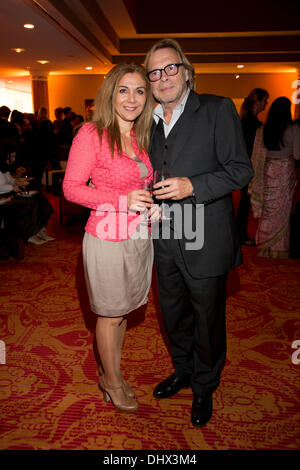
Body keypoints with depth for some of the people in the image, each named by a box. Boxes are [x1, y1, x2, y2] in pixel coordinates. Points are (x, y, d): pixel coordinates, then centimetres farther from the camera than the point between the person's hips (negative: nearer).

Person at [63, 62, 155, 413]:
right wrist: (122, 200, -21)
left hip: (140, 237, 7)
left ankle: (111, 373, 40)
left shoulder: (140, 137, 9)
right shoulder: (91, 134, -12)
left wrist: (152, 206, -3)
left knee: (123, 311, 19)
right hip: (108, 239, -6)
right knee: (110, 315, 11)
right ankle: (112, 381, 34)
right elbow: (71, 187, -12)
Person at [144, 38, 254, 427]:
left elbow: (241, 170, -12)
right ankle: (183, 372, 46)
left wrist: (192, 186, -23)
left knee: (207, 319, 12)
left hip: (204, 242, -5)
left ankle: (204, 387, 36)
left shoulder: (218, 110, -7)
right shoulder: (151, 121, 11)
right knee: (174, 315, 21)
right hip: (165, 241, 6)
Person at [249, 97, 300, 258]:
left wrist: (257, 177, 11)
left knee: (267, 211, 12)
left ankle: (264, 248, 22)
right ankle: (280, 250, 17)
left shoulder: (262, 130, -3)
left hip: (267, 173, 2)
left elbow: (257, 155, 1)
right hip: (285, 173, -2)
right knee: (282, 212, 8)